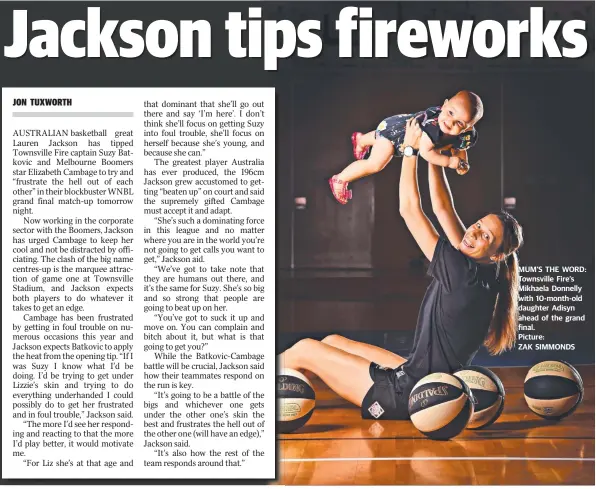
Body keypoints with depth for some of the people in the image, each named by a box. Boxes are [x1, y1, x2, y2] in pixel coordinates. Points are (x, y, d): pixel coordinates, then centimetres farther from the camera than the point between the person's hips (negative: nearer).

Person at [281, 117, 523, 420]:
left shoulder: (466, 274, -23)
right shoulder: (476, 270, 1)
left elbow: (410, 210, -17)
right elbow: (442, 207, 8)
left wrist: (410, 148, -8)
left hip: (409, 397, -9)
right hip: (415, 377, 9)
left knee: (304, 350, 1)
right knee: (333, 341, 20)